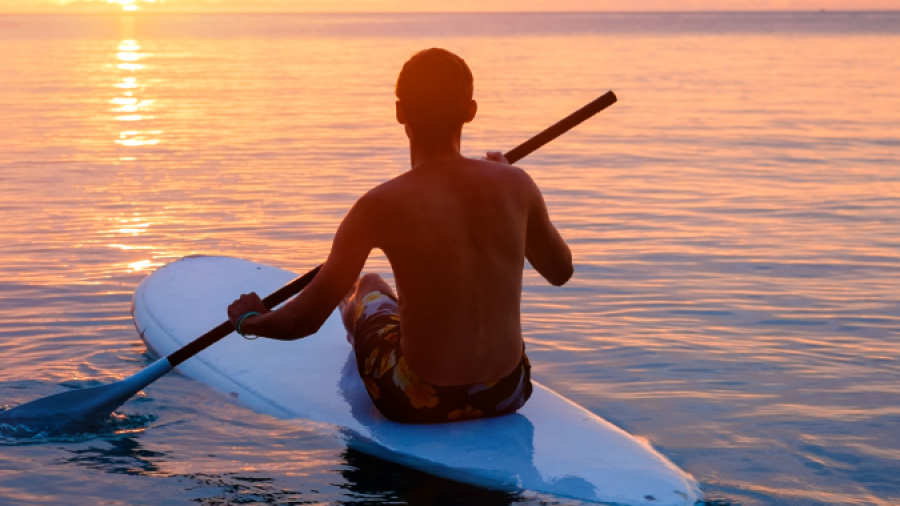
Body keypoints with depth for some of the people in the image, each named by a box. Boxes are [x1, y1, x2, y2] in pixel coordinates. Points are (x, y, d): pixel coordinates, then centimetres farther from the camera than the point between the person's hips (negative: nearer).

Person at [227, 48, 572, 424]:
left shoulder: (382, 206, -17)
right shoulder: (514, 184, -8)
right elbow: (561, 271, 12)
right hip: (508, 393, 3)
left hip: (420, 403, -3)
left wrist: (247, 320, 10)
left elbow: (303, 320, -13)